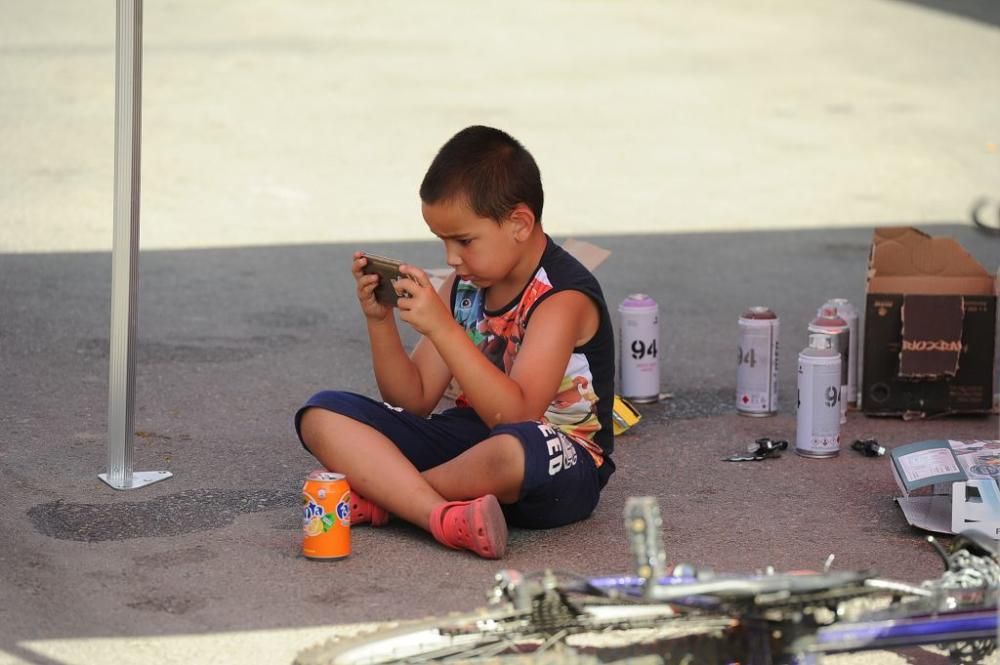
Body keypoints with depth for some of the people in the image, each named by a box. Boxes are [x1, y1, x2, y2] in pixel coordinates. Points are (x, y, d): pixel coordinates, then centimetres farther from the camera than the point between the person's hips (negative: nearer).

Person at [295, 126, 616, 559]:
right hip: (469, 438, 7)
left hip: (557, 466, -7)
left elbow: (513, 416, -28)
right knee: (322, 415, -9)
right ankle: (443, 517, -32)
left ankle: (381, 495, -17)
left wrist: (442, 328, -33)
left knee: (513, 451, -46)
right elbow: (414, 400, 7)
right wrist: (380, 320, -8)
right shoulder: (465, 285, 8)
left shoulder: (562, 296, -16)